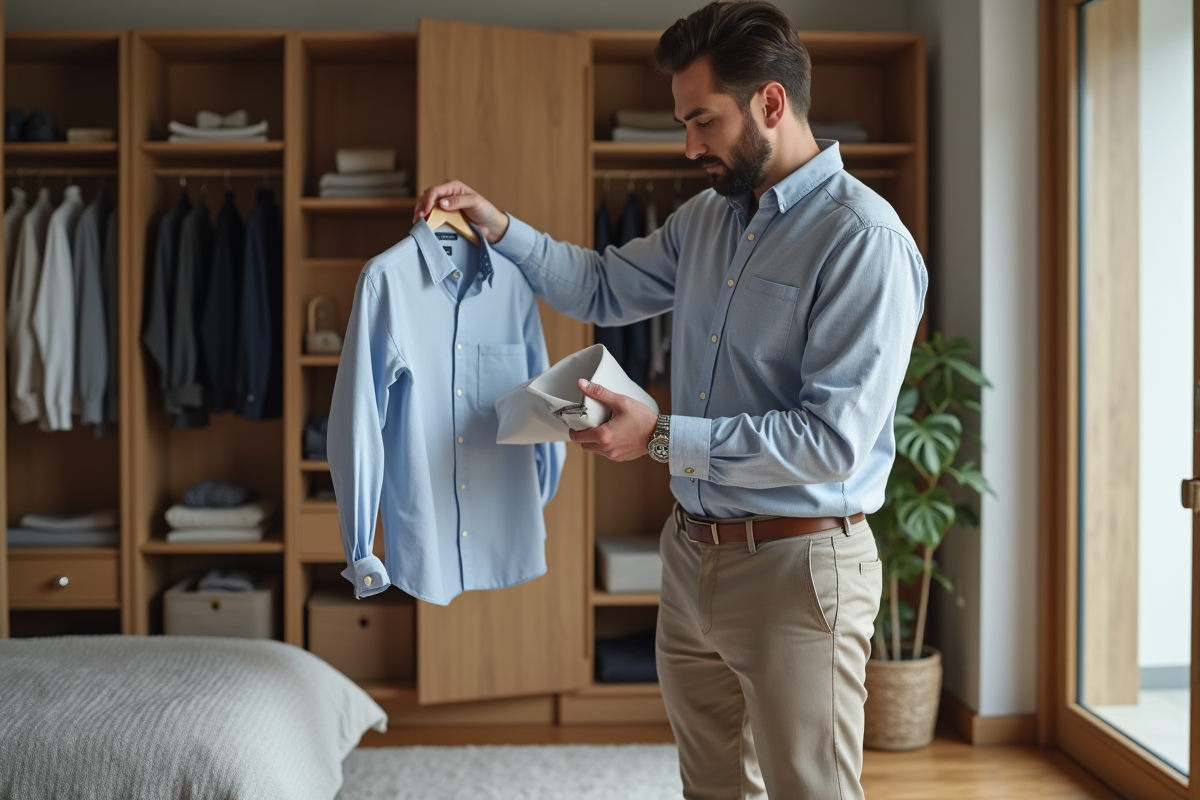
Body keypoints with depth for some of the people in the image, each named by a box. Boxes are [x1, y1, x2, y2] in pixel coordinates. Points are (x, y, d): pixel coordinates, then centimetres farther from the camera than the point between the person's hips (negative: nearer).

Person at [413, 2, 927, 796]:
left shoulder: (865, 239, -17)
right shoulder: (707, 217, 9)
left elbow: (834, 439, -23)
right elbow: (603, 288, 23)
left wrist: (661, 438, -18)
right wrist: (495, 224, 9)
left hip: (795, 565, -7)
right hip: (693, 553, 8)